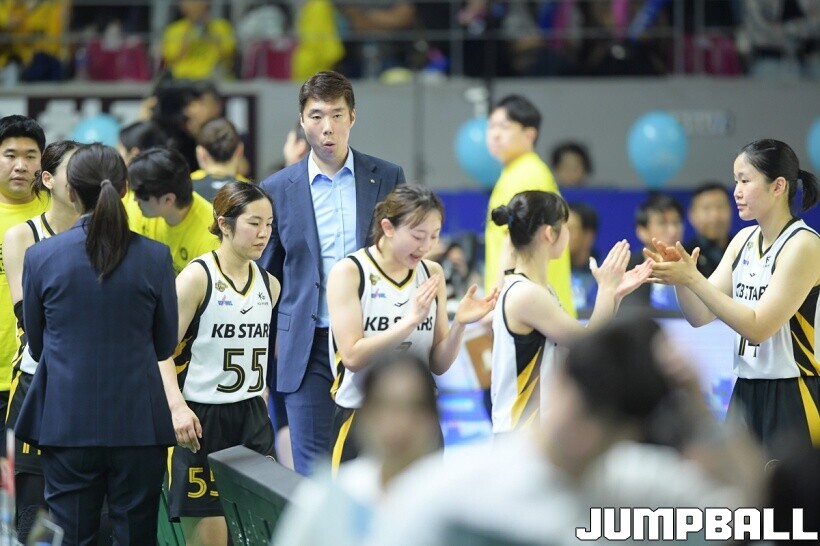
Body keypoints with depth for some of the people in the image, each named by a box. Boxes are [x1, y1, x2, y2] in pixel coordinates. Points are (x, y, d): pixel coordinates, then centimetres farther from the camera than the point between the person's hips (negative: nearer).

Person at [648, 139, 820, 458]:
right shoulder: (744, 240, 10)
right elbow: (699, 316, 8)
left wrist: (693, 278, -21)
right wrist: (679, 278, -12)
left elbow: (758, 326, -18)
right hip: (747, 392, 7)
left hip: (793, 398, -7)